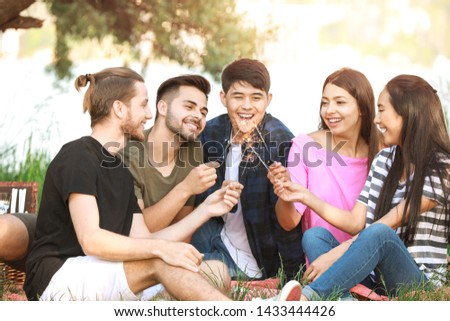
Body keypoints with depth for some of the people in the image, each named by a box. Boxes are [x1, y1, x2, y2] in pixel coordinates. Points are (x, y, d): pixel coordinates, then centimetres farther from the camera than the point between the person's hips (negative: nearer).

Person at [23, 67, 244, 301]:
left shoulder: (121, 172, 20)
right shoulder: (77, 157, -8)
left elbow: (143, 242, 12)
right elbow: (90, 240, -21)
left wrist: (204, 210, 8)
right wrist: (161, 248, -29)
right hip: (58, 277, -8)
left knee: (216, 271, -9)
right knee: (161, 262, -31)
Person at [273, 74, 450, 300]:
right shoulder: (383, 160, 15)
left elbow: (387, 225, -15)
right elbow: (356, 222, 11)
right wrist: (306, 196, 5)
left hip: (419, 280, -6)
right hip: (374, 278, 6)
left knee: (379, 233, -34)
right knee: (315, 235, -13)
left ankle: (305, 299, -45)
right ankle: (346, 301, -41)